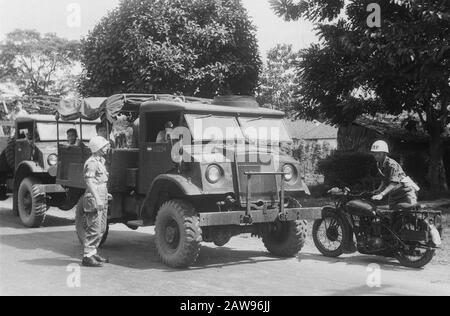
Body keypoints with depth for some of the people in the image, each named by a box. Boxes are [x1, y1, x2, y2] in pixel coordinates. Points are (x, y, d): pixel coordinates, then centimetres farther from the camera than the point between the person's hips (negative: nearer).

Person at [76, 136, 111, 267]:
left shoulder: (100, 161, 18)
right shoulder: (92, 162, -14)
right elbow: (89, 181, -24)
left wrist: (105, 194, 30)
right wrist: (97, 198, -32)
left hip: (102, 201, 10)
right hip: (94, 201, -10)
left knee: (101, 229, 14)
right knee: (94, 229, -8)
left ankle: (93, 253, 24)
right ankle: (88, 257, -3)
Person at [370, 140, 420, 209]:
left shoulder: (392, 164, -26)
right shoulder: (379, 165, 0)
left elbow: (393, 183, -34)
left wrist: (381, 194, -44)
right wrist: (379, 190, -4)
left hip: (406, 189, -8)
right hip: (394, 193, 9)